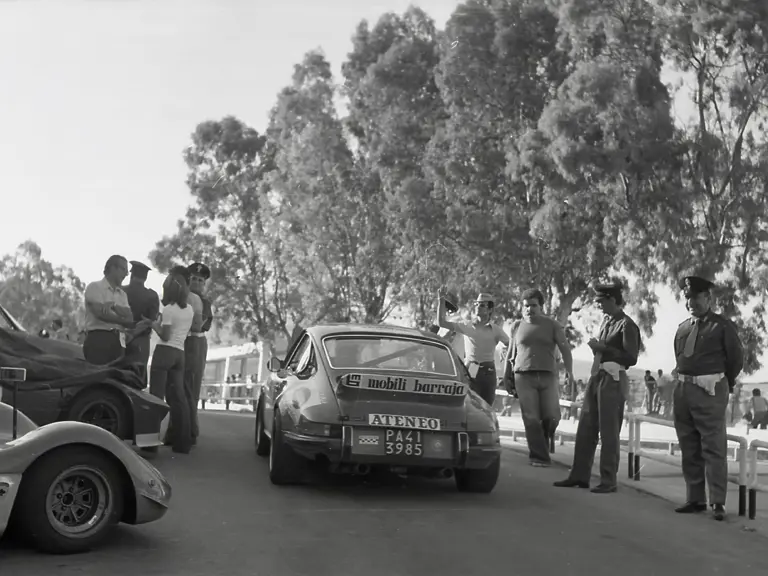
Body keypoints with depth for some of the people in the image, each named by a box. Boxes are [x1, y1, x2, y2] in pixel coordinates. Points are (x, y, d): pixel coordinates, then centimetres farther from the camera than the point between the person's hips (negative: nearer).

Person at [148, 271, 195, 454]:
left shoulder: (169, 309, -9)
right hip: (180, 353, 7)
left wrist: (154, 324, 4)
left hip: (165, 352, -6)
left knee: (157, 395, -4)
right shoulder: (189, 310, 11)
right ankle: (182, 440, 4)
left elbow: (165, 336, -10)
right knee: (178, 396, 6)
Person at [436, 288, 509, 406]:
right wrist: (441, 300, 0)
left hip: (488, 373, 1)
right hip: (469, 371, -1)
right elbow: (441, 322, 5)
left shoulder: (495, 329, 8)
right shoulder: (466, 326, 8)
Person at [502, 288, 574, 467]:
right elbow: (510, 354, 19)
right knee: (531, 419, -8)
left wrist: (569, 371, -16)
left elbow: (565, 348, -2)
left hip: (548, 377, -1)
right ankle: (540, 457, -3)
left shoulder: (553, 325, 7)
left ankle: (542, 443, 19)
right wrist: (506, 377, 16)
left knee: (552, 417, -9)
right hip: (524, 377, 1)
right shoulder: (517, 327, 14)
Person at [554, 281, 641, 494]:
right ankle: (579, 475, 17)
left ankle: (608, 481, 5)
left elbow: (631, 358, -17)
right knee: (585, 428, 10)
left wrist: (603, 347, -17)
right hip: (596, 377, 8)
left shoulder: (627, 325, -10)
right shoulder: (606, 321, 14)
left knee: (609, 432, -3)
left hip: (613, 380, -8)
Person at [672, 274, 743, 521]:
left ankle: (718, 503, -2)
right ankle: (695, 499, 18)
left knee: (714, 448, -5)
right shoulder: (683, 327, 13)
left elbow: (737, 359, 0)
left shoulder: (722, 325, -3)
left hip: (710, 392, -6)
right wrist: (682, 380, 14)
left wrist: (724, 383, 8)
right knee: (689, 448, 10)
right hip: (683, 390, 6)